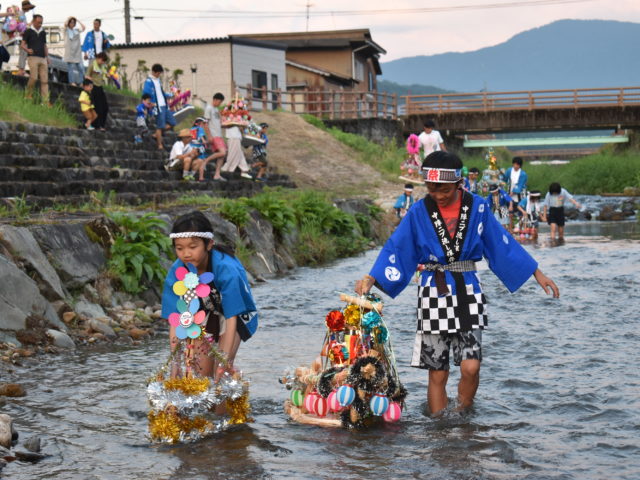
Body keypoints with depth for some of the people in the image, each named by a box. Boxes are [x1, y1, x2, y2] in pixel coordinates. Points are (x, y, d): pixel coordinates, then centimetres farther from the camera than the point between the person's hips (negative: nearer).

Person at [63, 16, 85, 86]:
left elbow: (83, 28, 0)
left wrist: (77, 20, 7)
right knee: (71, 68, -5)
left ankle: (81, 82, -1)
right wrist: (68, 18, 1)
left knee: (81, 67, -4)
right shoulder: (66, 30, 5)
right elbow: (65, 24, -15)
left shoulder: (77, 30, 15)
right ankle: (72, 82, -3)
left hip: (77, 52, 3)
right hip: (69, 52, -3)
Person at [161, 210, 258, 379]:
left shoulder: (226, 269, -35)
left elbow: (231, 319, -34)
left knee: (221, 371, -20)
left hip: (237, 313, -3)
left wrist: (224, 360, -40)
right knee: (201, 371, -9)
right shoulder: (177, 272, -24)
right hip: (203, 314, 3)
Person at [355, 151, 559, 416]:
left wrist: (538, 274, 10)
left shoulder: (476, 207, 1)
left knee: (470, 367, -11)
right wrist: (371, 279, -21)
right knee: (437, 374, 3)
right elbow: (395, 249, -5)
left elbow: (503, 244, 8)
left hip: (468, 293, 0)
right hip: (434, 294, 0)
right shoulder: (419, 212, -1)